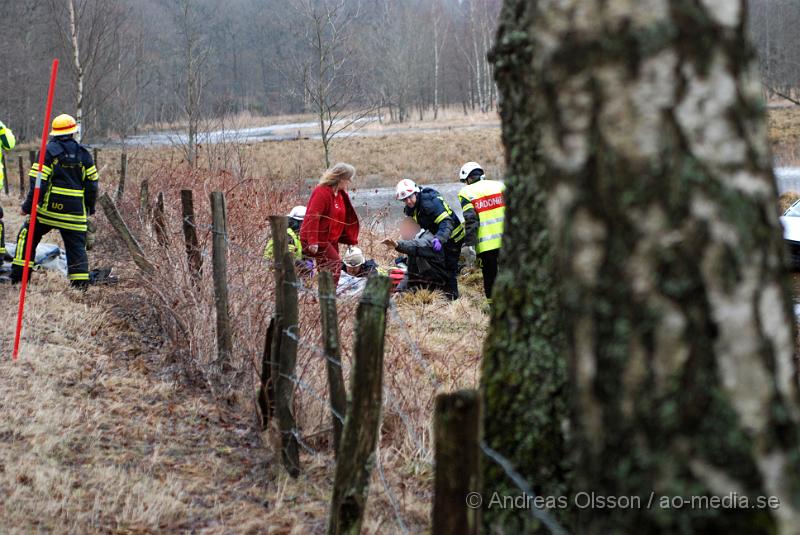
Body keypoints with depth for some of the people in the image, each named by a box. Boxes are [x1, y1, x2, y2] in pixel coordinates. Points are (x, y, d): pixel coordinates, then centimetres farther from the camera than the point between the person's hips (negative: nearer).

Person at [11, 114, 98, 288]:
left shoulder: (48, 151, -4)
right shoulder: (84, 154, 7)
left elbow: (38, 182, -9)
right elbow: (92, 184, 10)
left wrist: (28, 206, -3)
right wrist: (90, 207, 21)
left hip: (49, 208, -2)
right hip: (75, 211, 2)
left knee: (27, 236, 13)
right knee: (76, 244, 5)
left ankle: (19, 275, 10)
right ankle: (81, 282, -2)